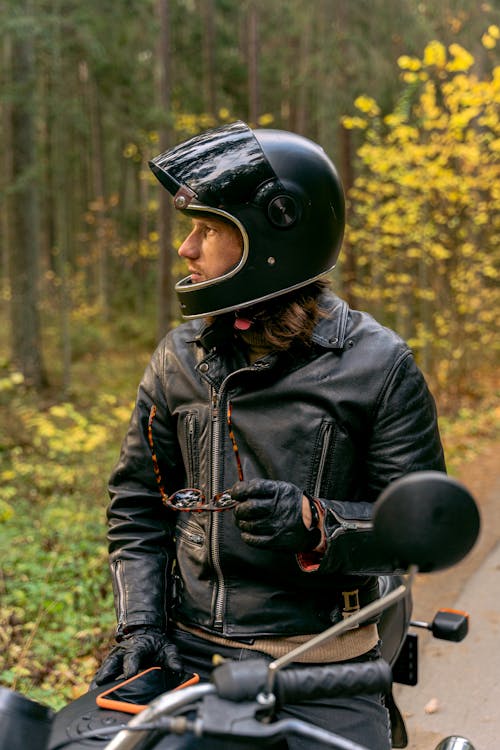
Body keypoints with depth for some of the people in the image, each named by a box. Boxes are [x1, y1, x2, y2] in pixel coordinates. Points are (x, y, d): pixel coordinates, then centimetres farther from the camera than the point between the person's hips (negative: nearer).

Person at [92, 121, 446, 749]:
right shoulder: (179, 356, 5)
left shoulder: (377, 364, -7)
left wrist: (316, 524, -23)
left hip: (322, 672, -3)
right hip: (187, 653, 3)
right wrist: (138, 623, 0)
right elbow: (137, 501, 10)